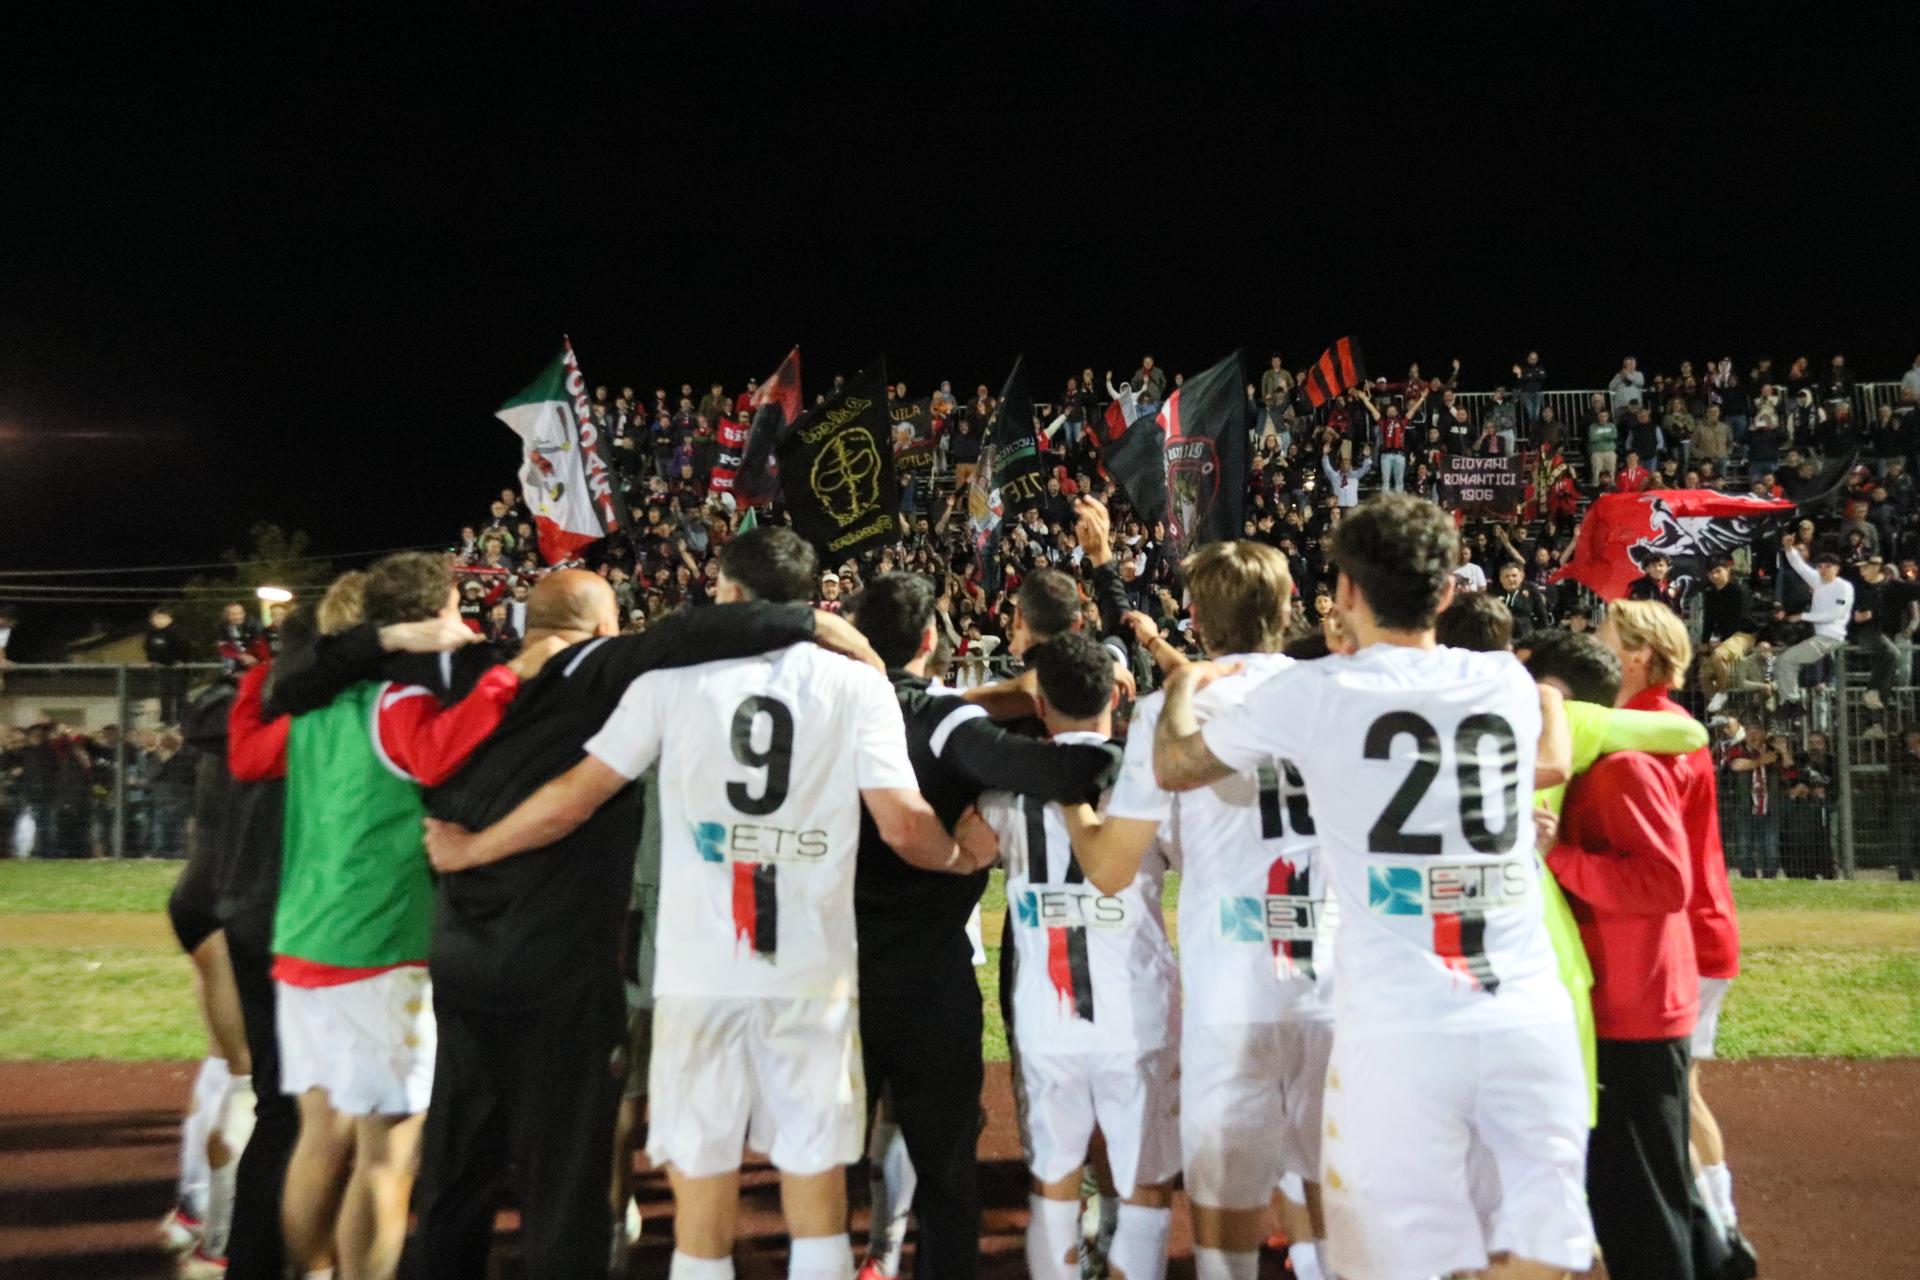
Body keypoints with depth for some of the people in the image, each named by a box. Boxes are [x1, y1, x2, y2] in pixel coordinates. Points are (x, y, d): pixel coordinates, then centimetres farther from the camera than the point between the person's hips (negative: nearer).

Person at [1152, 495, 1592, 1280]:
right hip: (1532, 1022, 3)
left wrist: (1182, 686, 34)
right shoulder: (1507, 682, 11)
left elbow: (1174, 769, 14)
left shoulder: (1313, 692, 0)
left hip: (1398, 1032, -3)